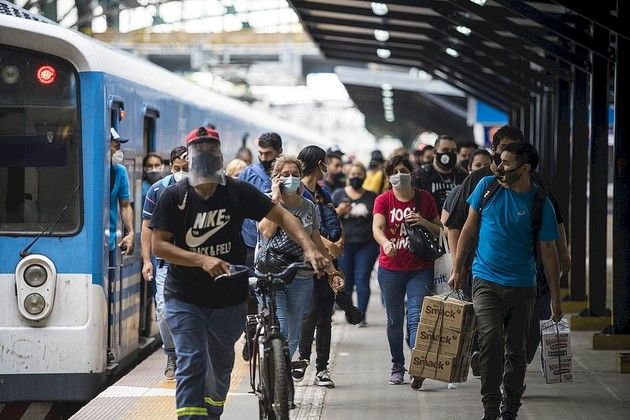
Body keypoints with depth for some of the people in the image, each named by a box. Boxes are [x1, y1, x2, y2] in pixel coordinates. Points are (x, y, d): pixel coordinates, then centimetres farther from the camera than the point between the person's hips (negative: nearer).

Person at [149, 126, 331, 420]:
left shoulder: (238, 192, -5)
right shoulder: (174, 196, -7)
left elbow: (280, 216, -4)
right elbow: (158, 245, -11)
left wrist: (309, 248, -20)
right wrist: (203, 260, -24)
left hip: (228, 299, 2)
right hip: (185, 299, -2)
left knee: (220, 367, 16)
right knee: (191, 364, -15)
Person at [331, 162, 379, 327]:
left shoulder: (372, 197, 9)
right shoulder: (338, 194, 6)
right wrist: (339, 211, -12)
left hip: (367, 244, 0)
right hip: (344, 244, 0)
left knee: (362, 279, -7)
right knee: (346, 281, 3)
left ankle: (361, 315, -6)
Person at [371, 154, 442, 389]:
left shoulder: (425, 198, 4)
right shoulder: (383, 201, 0)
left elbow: (440, 231, 10)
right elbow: (377, 228, -17)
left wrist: (424, 222, -11)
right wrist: (386, 243, -39)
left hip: (420, 270, -1)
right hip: (390, 270, 1)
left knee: (416, 317, -13)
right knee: (394, 320, 9)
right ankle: (397, 366, 22)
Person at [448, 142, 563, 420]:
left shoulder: (541, 203, -5)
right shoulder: (487, 186, -1)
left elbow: (548, 252, 1)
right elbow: (470, 229, 9)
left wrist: (556, 299, 1)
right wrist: (457, 269, 7)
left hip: (522, 286, 0)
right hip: (486, 281, 0)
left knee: (516, 350, 6)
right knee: (491, 339, -19)